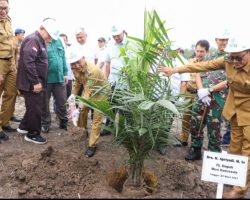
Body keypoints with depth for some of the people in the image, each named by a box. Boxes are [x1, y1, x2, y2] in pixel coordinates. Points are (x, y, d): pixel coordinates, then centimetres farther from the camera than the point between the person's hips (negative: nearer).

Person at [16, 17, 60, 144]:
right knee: (35, 109, -1)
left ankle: (24, 127, 35)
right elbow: (28, 62, -25)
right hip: (32, 83, -10)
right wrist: (36, 82, -24)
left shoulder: (40, 42, 16)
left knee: (34, 107, 20)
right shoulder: (33, 40, -16)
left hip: (35, 82, 10)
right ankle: (33, 134, 13)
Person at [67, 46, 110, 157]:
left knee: (97, 119, -8)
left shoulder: (92, 70, -38)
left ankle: (92, 145, 2)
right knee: (82, 111, 17)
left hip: (101, 92, -7)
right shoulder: (75, 69, -15)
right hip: (88, 90, 7)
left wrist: (79, 107, -46)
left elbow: (88, 91, -40)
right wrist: (73, 94, -2)